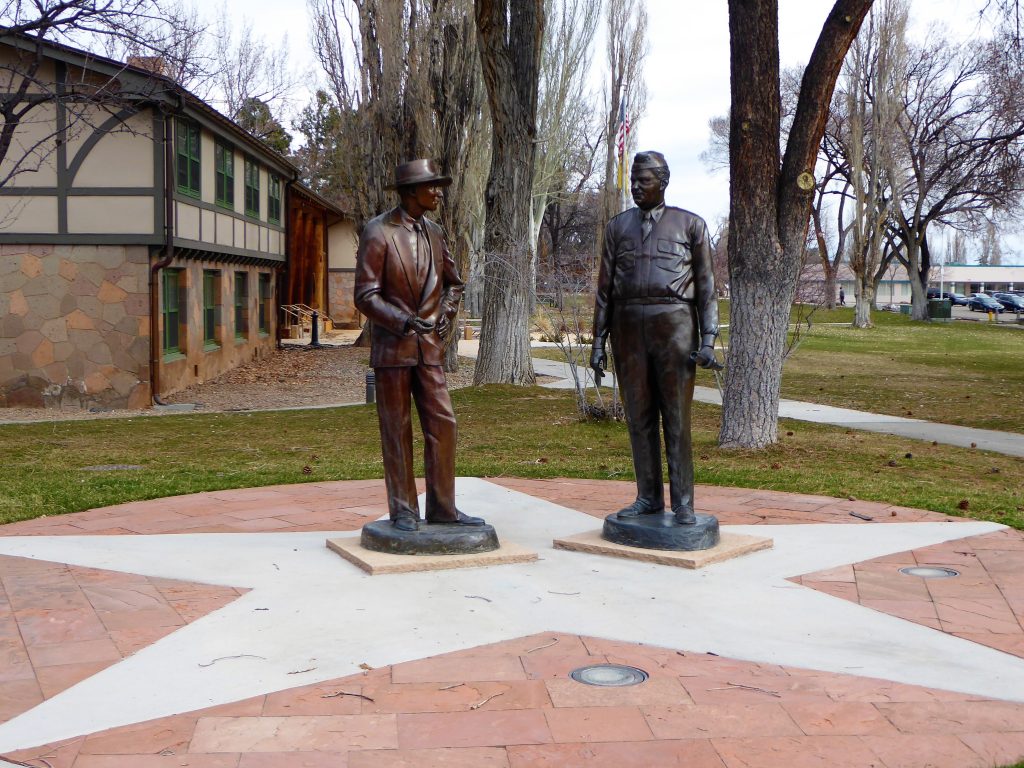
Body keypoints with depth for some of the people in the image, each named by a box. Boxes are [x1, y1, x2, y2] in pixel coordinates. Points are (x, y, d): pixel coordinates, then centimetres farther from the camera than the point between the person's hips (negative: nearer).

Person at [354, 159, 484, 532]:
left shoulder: (434, 232, 12)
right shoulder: (378, 232, -7)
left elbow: (453, 281, 26)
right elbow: (365, 295, -11)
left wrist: (446, 314, 8)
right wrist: (404, 321, -22)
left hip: (429, 346, 5)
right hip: (392, 347, -5)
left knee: (442, 423, 1)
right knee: (397, 431, 2)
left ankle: (442, 507, 10)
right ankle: (403, 511, 10)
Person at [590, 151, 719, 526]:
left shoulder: (690, 224, 6)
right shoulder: (618, 226, 14)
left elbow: (706, 286, 3)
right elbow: (605, 288, 13)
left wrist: (707, 340, -6)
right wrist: (598, 341, 7)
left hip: (674, 325, -3)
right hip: (629, 326, 3)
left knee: (677, 417, -4)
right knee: (639, 417, 4)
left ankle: (683, 503, 1)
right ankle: (648, 497, 12)